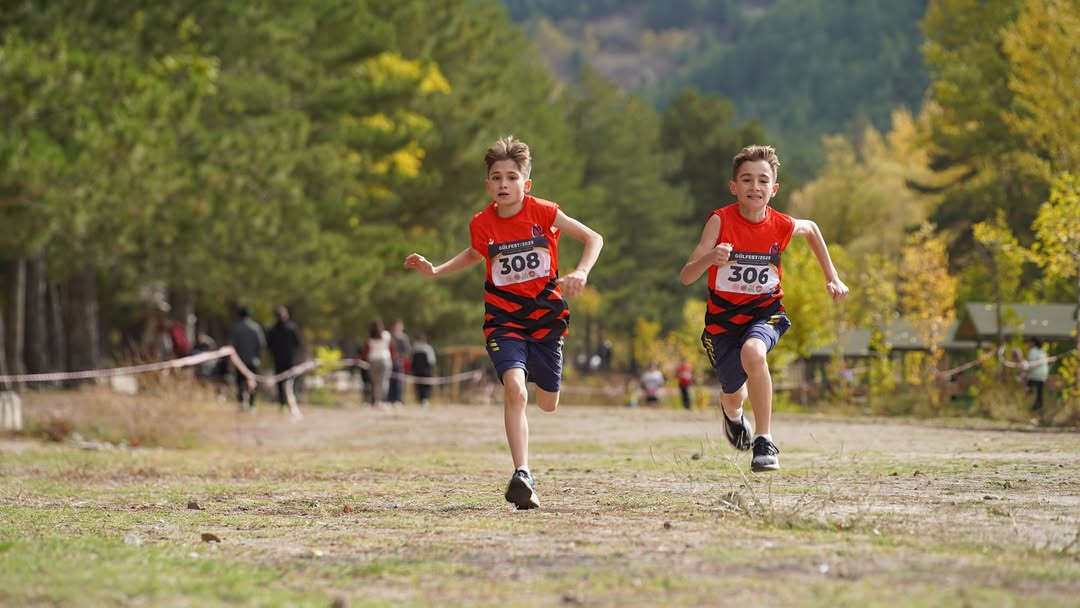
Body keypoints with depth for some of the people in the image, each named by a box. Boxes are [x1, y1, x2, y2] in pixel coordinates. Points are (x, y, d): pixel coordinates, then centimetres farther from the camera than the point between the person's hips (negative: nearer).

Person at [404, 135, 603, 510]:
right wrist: (435, 271, 5)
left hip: (545, 315, 1)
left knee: (548, 404, 12)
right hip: (504, 319, -1)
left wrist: (581, 272, -23)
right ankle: (523, 477, -30)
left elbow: (593, 238, -5)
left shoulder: (543, 213, -11)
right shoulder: (482, 224, -5)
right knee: (514, 388, -27)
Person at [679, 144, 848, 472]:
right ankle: (732, 414, 57)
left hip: (764, 312, -1)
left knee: (753, 352, -35)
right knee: (734, 396, 15)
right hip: (723, 318, 1)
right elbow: (686, 276, -27)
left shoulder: (782, 226, -13)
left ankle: (764, 442, -27)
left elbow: (812, 229, 13)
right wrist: (710, 258, -48)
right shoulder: (720, 221, -20)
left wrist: (832, 277, 12)